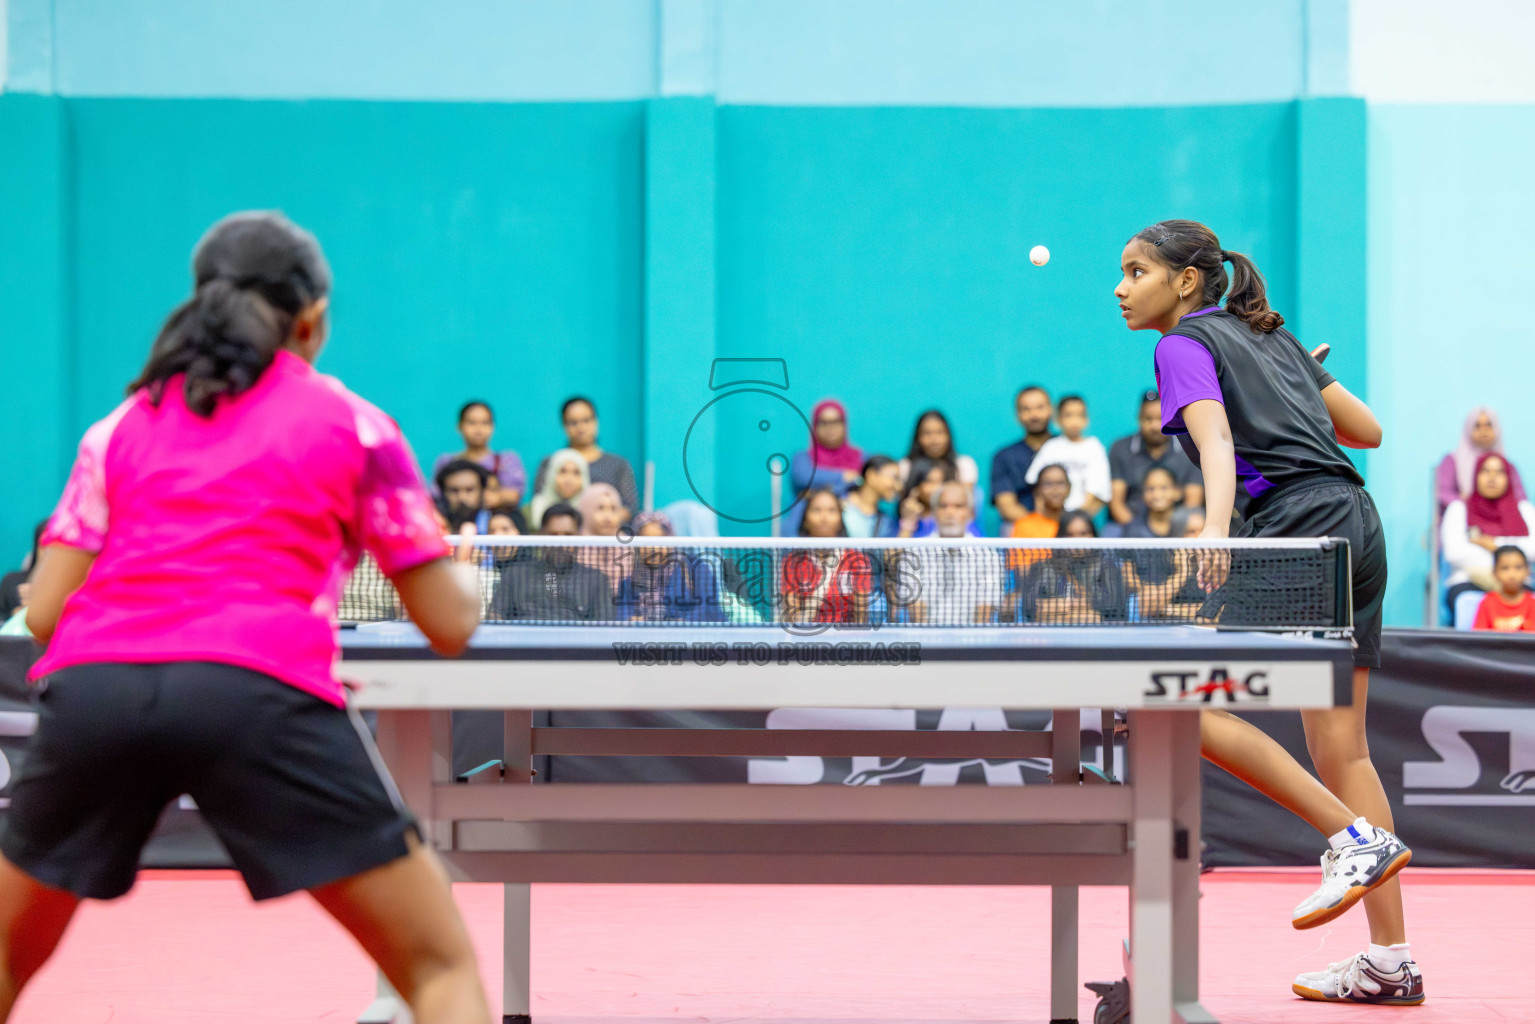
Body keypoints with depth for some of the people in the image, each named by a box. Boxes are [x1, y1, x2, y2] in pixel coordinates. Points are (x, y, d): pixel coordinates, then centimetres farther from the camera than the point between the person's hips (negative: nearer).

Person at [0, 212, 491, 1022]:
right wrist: (468, 577, 39)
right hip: (258, 691, -3)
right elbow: (450, 624, 15)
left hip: (89, 688, 4)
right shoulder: (356, 427, 18)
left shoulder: (120, 426, 24)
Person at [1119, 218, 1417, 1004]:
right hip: (1358, 528, 9)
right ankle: (1390, 961, 4)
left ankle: (1356, 837, -13)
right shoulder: (1273, 336, 23)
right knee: (1339, 745, 6)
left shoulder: (1185, 343, 1)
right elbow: (1367, 430, 24)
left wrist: (1215, 530, -32)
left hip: (1296, 527, -9)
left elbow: (1218, 445, -17)